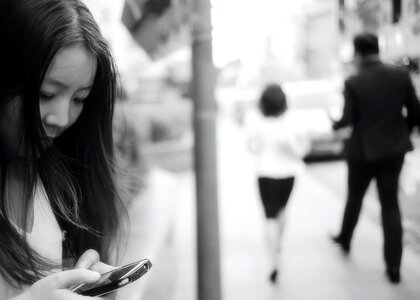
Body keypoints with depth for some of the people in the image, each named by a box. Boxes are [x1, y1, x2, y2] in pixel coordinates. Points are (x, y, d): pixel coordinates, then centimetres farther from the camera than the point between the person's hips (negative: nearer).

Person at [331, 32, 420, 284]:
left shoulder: (353, 83, -14)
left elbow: (348, 119, -12)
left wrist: (334, 125, 10)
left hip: (363, 150, -2)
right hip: (393, 149, 2)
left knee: (355, 198, 21)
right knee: (391, 205, 6)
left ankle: (345, 239, 44)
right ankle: (393, 266, 3)